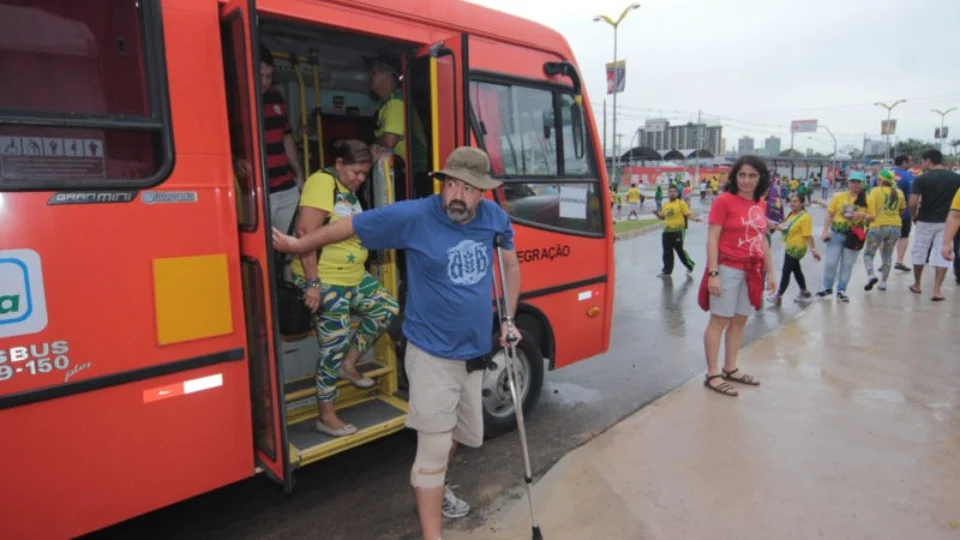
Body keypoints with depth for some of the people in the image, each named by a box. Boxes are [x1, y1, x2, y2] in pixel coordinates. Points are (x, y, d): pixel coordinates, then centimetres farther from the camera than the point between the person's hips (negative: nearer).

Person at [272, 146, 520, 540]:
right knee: (434, 447, -4)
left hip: (475, 352, 6)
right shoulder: (413, 216, -17)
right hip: (432, 355, -6)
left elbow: (511, 265, 14)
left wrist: (508, 319, 9)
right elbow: (348, 226, -6)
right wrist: (298, 245, 5)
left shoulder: (494, 218, -2)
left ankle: (434, 492, 50)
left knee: (460, 434, 24)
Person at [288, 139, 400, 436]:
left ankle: (348, 364, 26)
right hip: (325, 282, -10)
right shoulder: (322, 182, -15)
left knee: (388, 309, 16)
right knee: (334, 346, -2)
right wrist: (312, 283, -25)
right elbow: (306, 233, -23)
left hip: (354, 277, 10)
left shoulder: (349, 191, 15)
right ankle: (326, 417, 14)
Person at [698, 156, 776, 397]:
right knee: (719, 320, -1)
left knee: (740, 320, 14)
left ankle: (730, 368, 27)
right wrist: (713, 273, -20)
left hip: (752, 270, 7)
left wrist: (770, 272, 14)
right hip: (728, 268, -7)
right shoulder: (724, 200, -11)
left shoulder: (760, 204, 9)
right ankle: (712, 375, 6)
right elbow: (712, 239, -14)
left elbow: (762, 240, 16)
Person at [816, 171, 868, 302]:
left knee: (847, 264, 7)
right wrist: (825, 231, -6)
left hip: (854, 236, 0)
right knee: (830, 262, 0)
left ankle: (841, 290, 18)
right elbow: (829, 215, 3)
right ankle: (827, 287, 17)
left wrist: (863, 215, -16)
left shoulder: (866, 199, 3)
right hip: (837, 233, 0)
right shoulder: (839, 196, 2)